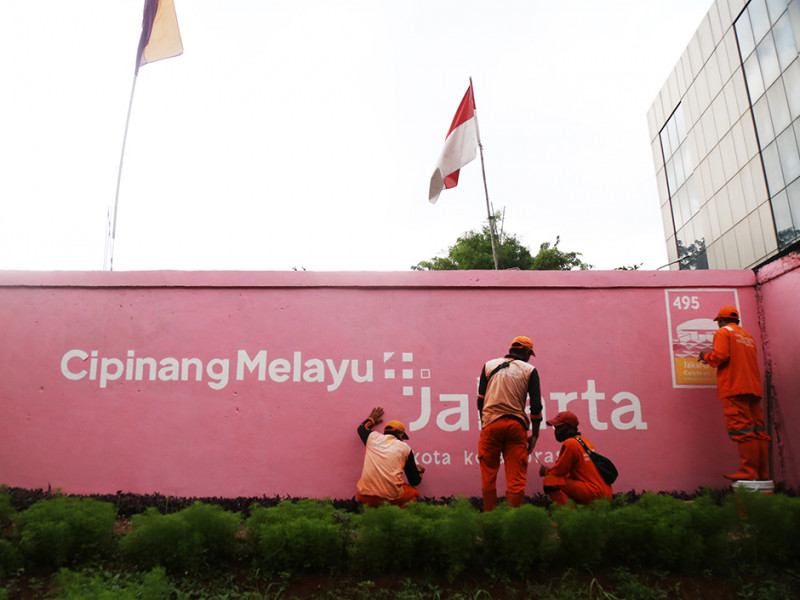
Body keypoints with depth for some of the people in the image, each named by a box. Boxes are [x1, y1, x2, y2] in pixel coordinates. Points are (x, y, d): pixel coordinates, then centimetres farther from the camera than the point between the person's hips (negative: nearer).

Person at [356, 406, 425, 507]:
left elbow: (361, 428, 38)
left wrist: (371, 419, 55)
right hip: (392, 497, -2)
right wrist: (419, 471, 36)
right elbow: (415, 481, 14)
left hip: (366, 497, 2)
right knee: (414, 492, 26)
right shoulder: (404, 447, 8)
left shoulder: (373, 437, 11)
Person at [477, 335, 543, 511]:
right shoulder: (529, 370, 7)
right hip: (517, 426, -1)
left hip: (491, 424, 1)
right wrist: (535, 434, 9)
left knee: (488, 475, 8)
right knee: (517, 476, 3)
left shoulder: (489, 365, 13)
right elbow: (536, 406, 3)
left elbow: (481, 400, 11)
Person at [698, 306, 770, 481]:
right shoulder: (748, 336, 25)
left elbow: (720, 356, -13)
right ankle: (762, 472, 6)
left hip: (734, 387, -8)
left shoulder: (723, 332, 1)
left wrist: (706, 355, 7)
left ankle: (748, 471, -13)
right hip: (753, 387, 8)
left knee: (742, 429, -10)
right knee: (758, 430, 5)